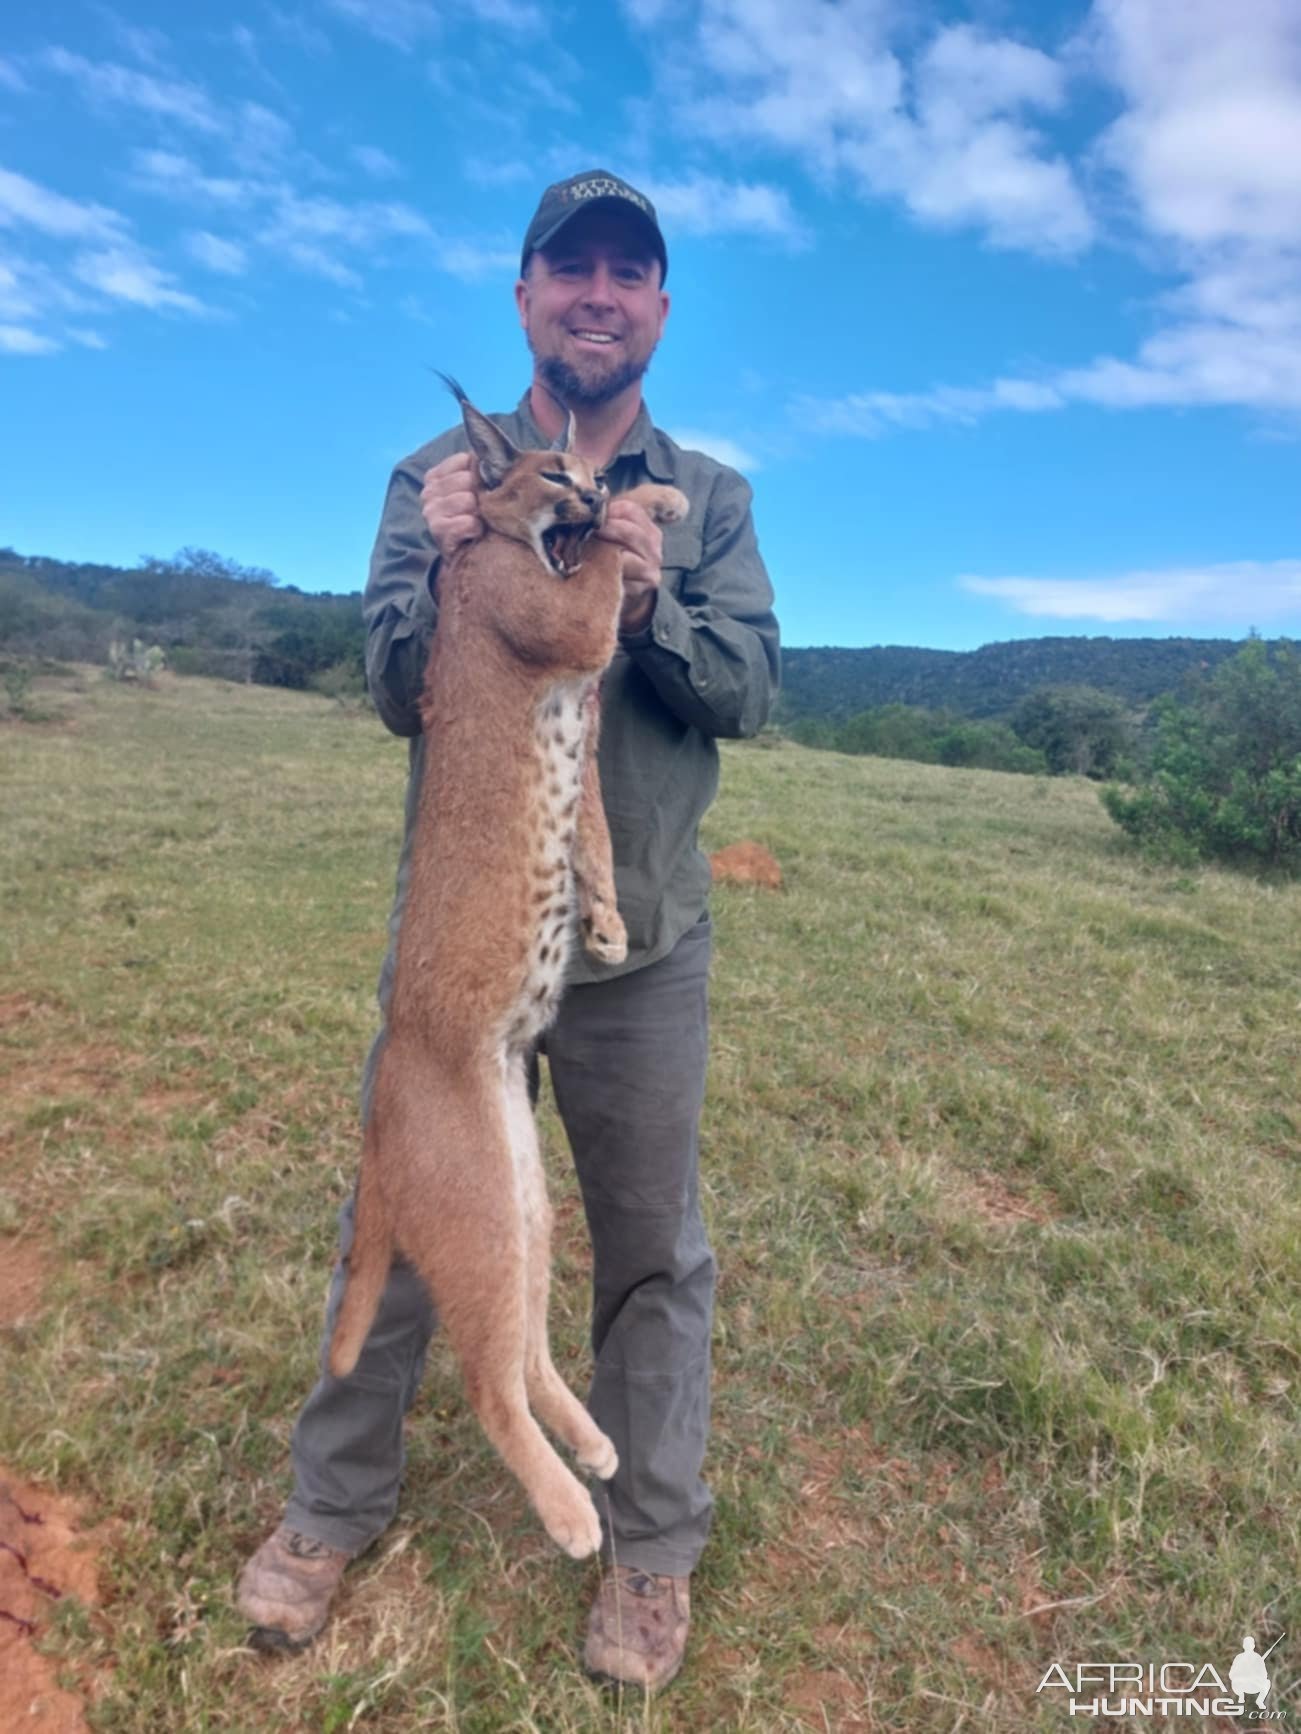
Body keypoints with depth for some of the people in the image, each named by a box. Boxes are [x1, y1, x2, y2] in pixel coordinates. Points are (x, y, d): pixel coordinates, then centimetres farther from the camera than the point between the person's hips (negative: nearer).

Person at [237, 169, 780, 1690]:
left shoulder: (708, 496, 6)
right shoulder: (439, 474, 5)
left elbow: (750, 690, -5)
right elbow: (396, 690, -4)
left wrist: (650, 608, -23)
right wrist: (453, 564, -22)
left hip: (643, 941, 1)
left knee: (652, 1247, 11)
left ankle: (652, 1542, 34)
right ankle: (335, 1506, 38)